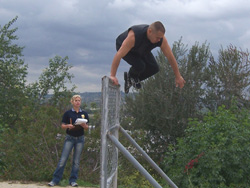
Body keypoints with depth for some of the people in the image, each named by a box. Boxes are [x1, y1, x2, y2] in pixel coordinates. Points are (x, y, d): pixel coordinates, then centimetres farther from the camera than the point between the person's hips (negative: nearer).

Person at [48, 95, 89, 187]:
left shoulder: (84, 114, 7)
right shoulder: (68, 113, 0)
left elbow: (87, 127, 9)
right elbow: (63, 125, 2)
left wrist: (84, 125, -13)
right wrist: (68, 126, -19)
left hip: (80, 139, 2)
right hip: (69, 138, -2)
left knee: (76, 161, 5)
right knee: (63, 160, -5)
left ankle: (73, 180, 14)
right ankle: (55, 180, 2)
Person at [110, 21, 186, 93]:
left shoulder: (161, 39, -31)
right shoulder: (134, 35, -46)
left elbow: (171, 57, -19)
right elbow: (119, 55, -45)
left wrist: (178, 76, -13)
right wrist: (112, 76, -47)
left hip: (141, 50, 5)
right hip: (123, 46, -5)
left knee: (154, 68, -11)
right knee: (140, 65, -30)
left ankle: (130, 79, 12)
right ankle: (132, 76, 6)